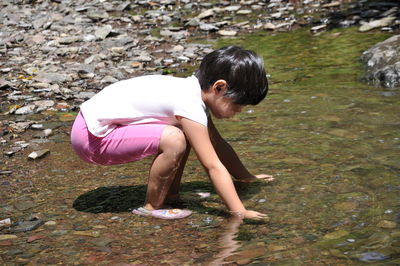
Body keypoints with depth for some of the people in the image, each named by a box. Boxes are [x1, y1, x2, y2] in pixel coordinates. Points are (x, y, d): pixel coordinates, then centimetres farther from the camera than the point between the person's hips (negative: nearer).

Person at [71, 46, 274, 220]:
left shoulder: (194, 90, 5)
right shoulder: (190, 106, -23)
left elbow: (218, 145, 17)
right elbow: (213, 166, -23)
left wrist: (247, 177, 20)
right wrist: (240, 212, -21)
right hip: (92, 135, -10)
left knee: (186, 132, 11)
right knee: (173, 140, -27)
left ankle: (171, 193, 14)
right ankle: (152, 207, -10)